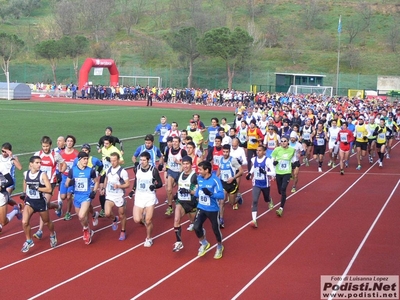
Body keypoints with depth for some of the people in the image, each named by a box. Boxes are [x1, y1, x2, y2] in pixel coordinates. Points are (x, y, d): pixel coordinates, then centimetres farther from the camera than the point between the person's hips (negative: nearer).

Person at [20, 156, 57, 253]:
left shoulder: (42, 175, -16)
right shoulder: (26, 173, -4)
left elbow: (49, 189, -21)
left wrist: (36, 188, -27)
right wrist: (24, 192, 13)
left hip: (40, 202, -2)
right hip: (29, 201, 2)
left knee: (47, 222, 17)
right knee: (24, 222, -15)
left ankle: (52, 235, 49)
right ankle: (29, 241, 7)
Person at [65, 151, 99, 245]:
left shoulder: (90, 170, -8)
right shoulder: (72, 170, -5)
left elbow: (96, 182, 8)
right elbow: (66, 184, 3)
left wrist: (94, 192, -6)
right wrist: (69, 183, -20)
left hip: (86, 196, -3)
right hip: (77, 197, 3)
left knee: (82, 216, -22)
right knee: (81, 218, 16)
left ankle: (86, 230, 7)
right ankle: (88, 231, 44)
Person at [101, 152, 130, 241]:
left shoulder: (122, 171, -16)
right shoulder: (109, 169, 1)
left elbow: (127, 184, -14)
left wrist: (119, 186, -31)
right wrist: (104, 188, 11)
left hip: (119, 196, -3)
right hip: (109, 196, 3)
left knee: (122, 215, 11)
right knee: (107, 214, -14)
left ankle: (123, 231, 33)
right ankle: (114, 219, 21)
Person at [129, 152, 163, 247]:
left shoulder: (153, 170, -16)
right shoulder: (137, 168, -5)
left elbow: (160, 183, -8)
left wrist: (154, 186, -28)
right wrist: (133, 190, 12)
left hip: (150, 197, -3)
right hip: (139, 197, 3)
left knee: (148, 221, 0)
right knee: (137, 220, -6)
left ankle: (148, 238, 24)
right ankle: (143, 216, 30)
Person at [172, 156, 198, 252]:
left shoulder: (195, 176, -16)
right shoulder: (180, 175, 5)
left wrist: (188, 191, -31)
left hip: (192, 203, -4)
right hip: (180, 202, 4)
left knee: (194, 221, 17)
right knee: (176, 220, -18)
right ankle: (179, 242, -11)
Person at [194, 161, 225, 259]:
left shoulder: (215, 180, -21)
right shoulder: (199, 178, -3)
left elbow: (221, 195, -26)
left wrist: (210, 193, -37)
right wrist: (196, 193, 0)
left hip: (213, 210, -4)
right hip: (201, 208, 4)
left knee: (215, 229, 9)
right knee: (196, 227, -10)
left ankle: (219, 247, 38)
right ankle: (204, 244, 19)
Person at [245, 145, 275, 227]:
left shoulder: (267, 160, -20)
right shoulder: (254, 159, -4)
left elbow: (273, 173, -23)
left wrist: (265, 172, -39)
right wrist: (250, 173, 5)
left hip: (265, 184, -2)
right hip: (256, 184, 2)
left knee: (266, 199, 24)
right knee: (254, 201, -14)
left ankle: (270, 201, 64)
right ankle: (254, 220, -19)